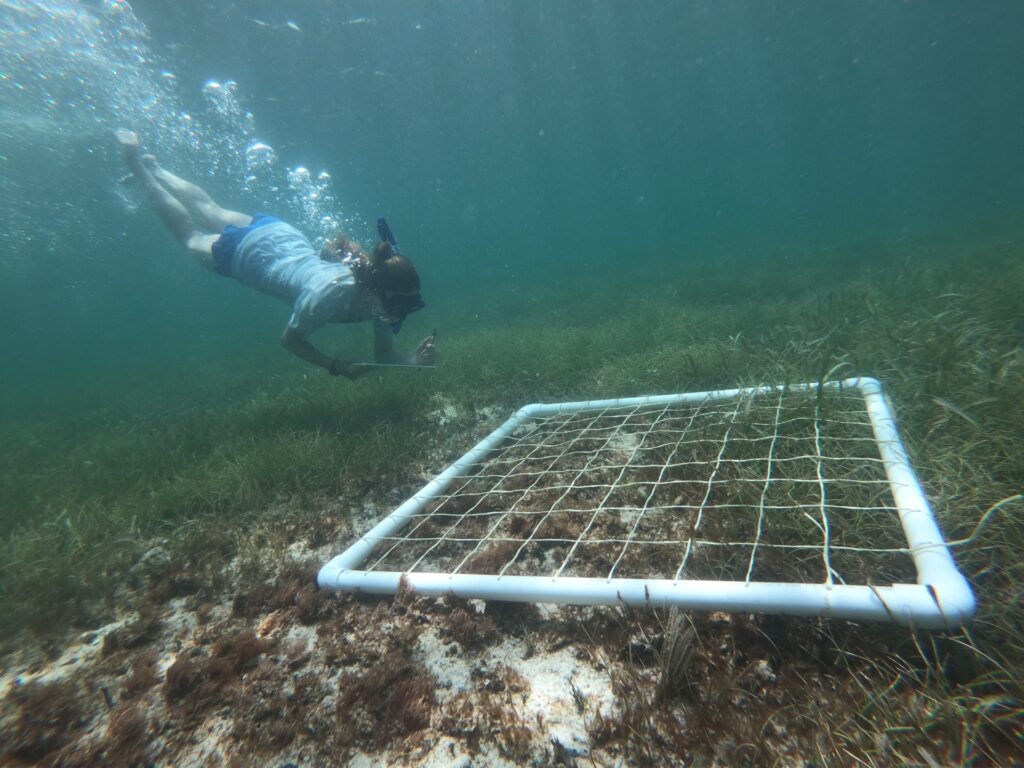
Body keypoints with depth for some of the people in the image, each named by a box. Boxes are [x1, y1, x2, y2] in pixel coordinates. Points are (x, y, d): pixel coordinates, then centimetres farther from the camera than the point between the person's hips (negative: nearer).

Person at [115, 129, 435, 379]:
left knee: (210, 212, 31)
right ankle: (137, 162, 41)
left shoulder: (376, 291, -25)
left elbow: (383, 355, -16)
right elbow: (289, 339, -25)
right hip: (246, 247, -4)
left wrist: (413, 360, -36)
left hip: (283, 236, 4)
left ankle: (152, 167, 52)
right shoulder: (326, 295, -43)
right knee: (192, 237, 27)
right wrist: (337, 367, -36)